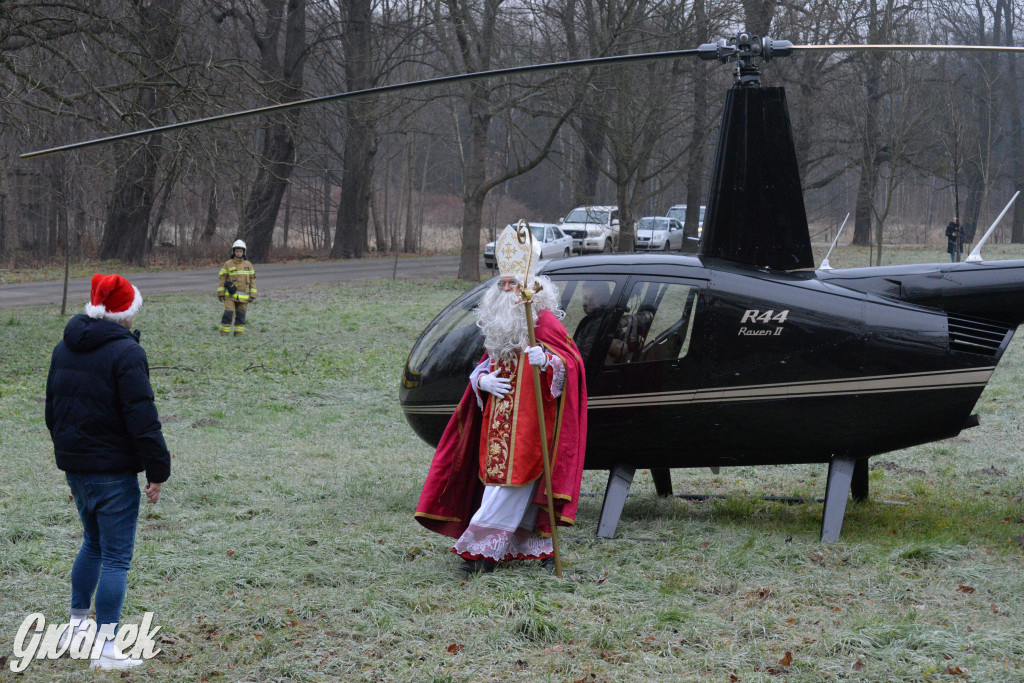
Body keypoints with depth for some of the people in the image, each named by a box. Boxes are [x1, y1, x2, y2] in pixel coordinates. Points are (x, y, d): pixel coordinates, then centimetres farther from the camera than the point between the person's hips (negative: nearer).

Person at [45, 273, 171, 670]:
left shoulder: (64, 349, 8)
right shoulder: (125, 352, -17)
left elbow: (53, 410, 18)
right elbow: (142, 419, -20)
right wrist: (158, 470, -13)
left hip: (74, 467, 8)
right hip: (114, 471, -8)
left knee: (93, 543, 25)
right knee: (116, 557, -3)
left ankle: (77, 625, 32)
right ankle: (105, 649, -4)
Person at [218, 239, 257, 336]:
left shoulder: (248, 265, 7)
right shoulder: (228, 264, 0)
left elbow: (252, 280, 9)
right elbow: (222, 278, 2)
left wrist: (252, 295, 3)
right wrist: (220, 293, -3)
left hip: (243, 297, 2)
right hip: (230, 295, -2)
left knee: (240, 316, 6)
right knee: (228, 314, -11)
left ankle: (239, 333, 15)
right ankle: (224, 333, -2)